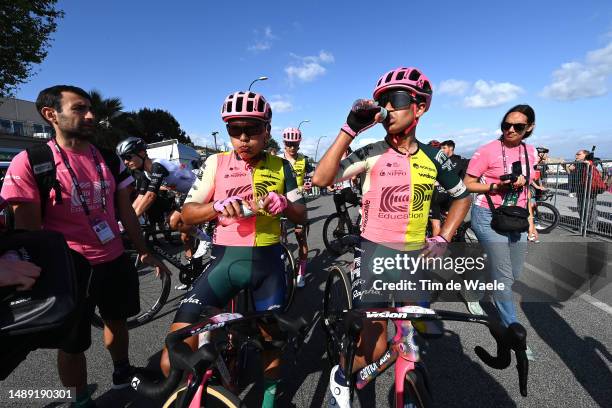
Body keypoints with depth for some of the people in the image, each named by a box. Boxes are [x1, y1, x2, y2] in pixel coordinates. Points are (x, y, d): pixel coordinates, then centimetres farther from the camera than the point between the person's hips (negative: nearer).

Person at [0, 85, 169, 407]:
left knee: (116, 321, 23)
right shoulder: (29, 163, -13)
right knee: (73, 344, 13)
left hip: (115, 261, 5)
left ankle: (122, 372, 48)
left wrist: (144, 251, 8)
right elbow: (28, 231, -11)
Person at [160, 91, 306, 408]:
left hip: (268, 263, 1)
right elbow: (188, 214, 1)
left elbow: (301, 216, 6)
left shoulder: (280, 166, 4)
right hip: (226, 260, -1)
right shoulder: (216, 163, 2)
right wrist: (218, 206, -20)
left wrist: (283, 204, -17)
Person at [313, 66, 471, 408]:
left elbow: (463, 197, 15)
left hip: (416, 255, 4)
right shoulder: (371, 154, -10)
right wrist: (350, 129, -26)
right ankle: (341, 377, 28)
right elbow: (321, 179, -24)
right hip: (376, 252, -4)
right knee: (374, 347, -5)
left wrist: (443, 239, 5)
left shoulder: (433, 158, 0)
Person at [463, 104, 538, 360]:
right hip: (489, 217, -6)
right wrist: (497, 186, -24)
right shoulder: (488, 150, -11)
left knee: (515, 274, 14)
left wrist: (530, 220, 14)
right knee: (504, 278, -2)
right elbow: (467, 185, -11)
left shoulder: (530, 152, 7)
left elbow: (525, 188, 16)